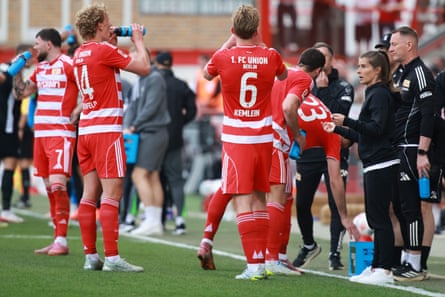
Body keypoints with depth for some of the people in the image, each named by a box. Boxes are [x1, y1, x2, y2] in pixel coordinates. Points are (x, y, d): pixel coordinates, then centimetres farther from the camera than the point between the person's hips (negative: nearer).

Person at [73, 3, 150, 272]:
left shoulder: (80, 53, 12)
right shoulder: (104, 51, -12)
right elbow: (144, 67, -10)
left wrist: (112, 42, 23)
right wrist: (138, 39, 4)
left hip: (86, 129, 9)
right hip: (106, 130, -9)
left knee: (90, 193, 8)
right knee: (112, 193, -10)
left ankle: (91, 256, 9)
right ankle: (112, 258, -14)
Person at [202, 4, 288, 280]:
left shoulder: (224, 57, -9)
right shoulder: (270, 56, -2)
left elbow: (207, 74, 16)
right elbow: (283, 74, 24)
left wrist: (228, 44, 22)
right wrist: (261, 45, 26)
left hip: (236, 140, -3)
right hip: (264, 138, 3)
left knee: (243, 201, -6)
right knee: (259, 198, 14)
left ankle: (255, 264, -14)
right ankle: (262, 261, 17)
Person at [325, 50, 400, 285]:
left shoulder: (380, 94, -11)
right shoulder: (372, 94, 19)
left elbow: (377, 129, -21)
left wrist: (347, 122, -23)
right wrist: (339, 130, 22)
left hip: (381, 165, -10)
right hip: (373, 165, 10)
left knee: (379, 217, -9)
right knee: (376, 218, 11)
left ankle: (385, 270, -9)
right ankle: (376, 267, 15)